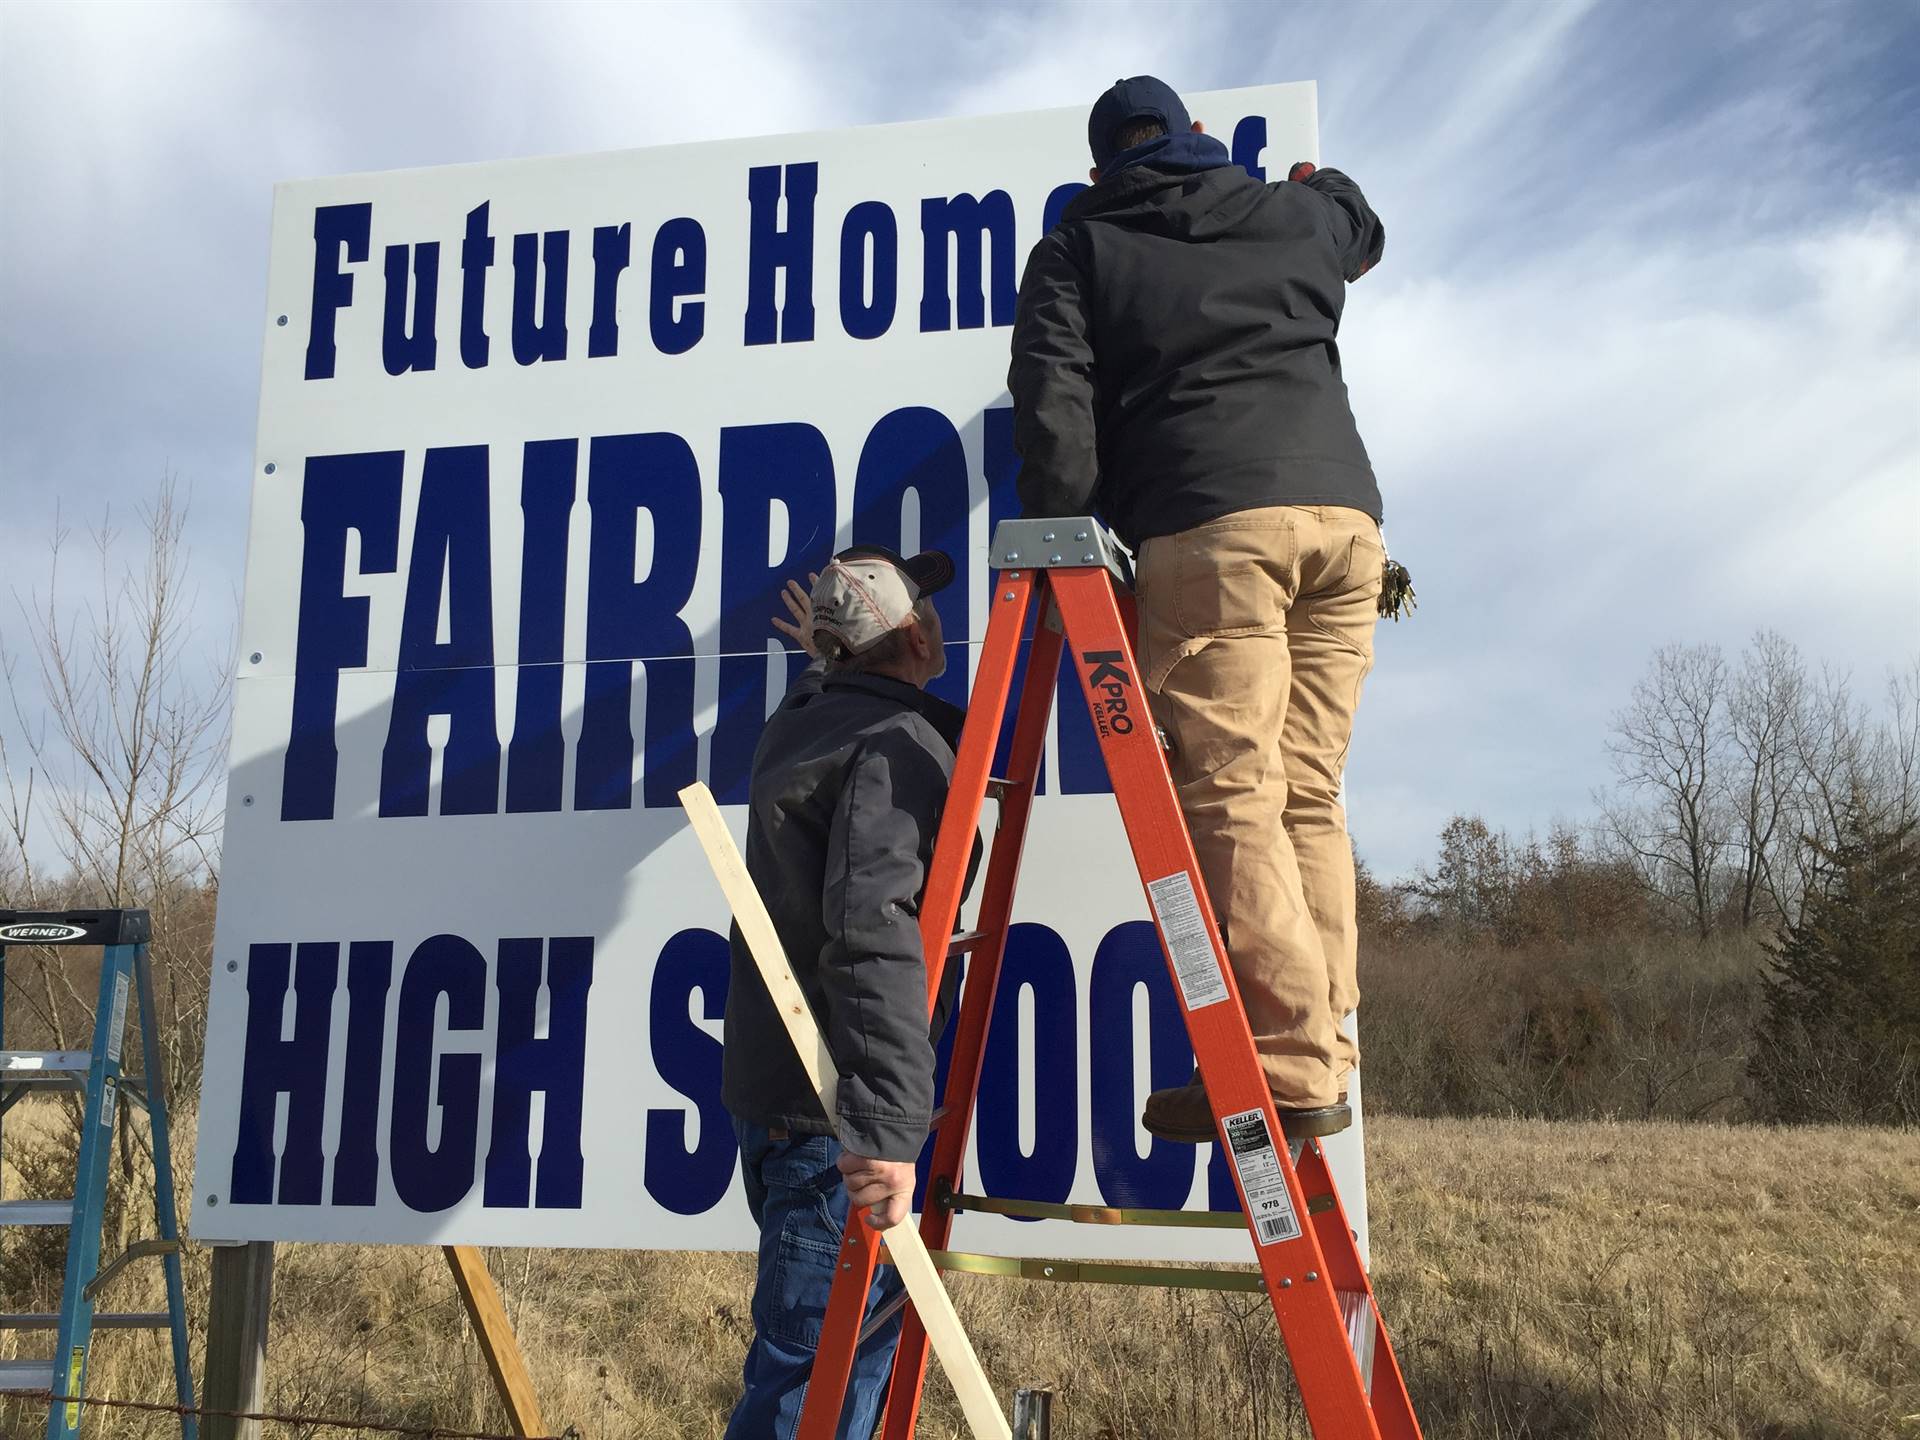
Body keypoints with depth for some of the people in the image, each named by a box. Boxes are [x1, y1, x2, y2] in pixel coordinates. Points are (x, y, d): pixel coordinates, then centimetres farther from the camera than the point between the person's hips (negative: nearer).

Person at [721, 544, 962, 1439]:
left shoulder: (802, 719, 11)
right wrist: (885, 1123, -34)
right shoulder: (900, 746, -16)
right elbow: (872, 931, -29)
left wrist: (823, 660, 54)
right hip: (832, 1109, -9)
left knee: (867, 1321, 20)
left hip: (771, 1087, 10)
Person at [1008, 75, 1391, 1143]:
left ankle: (1294, 1064, -13)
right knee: (1308, 797, 6)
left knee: (1231, 794, -8)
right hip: (1344, 509, 5)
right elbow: (1363, 230, 51)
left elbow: (1055, 402, -1)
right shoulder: (1298, 216, 26)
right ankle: (1324, 1051, 5)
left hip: (1208, 523, -5)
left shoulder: (1079, 247, 15)